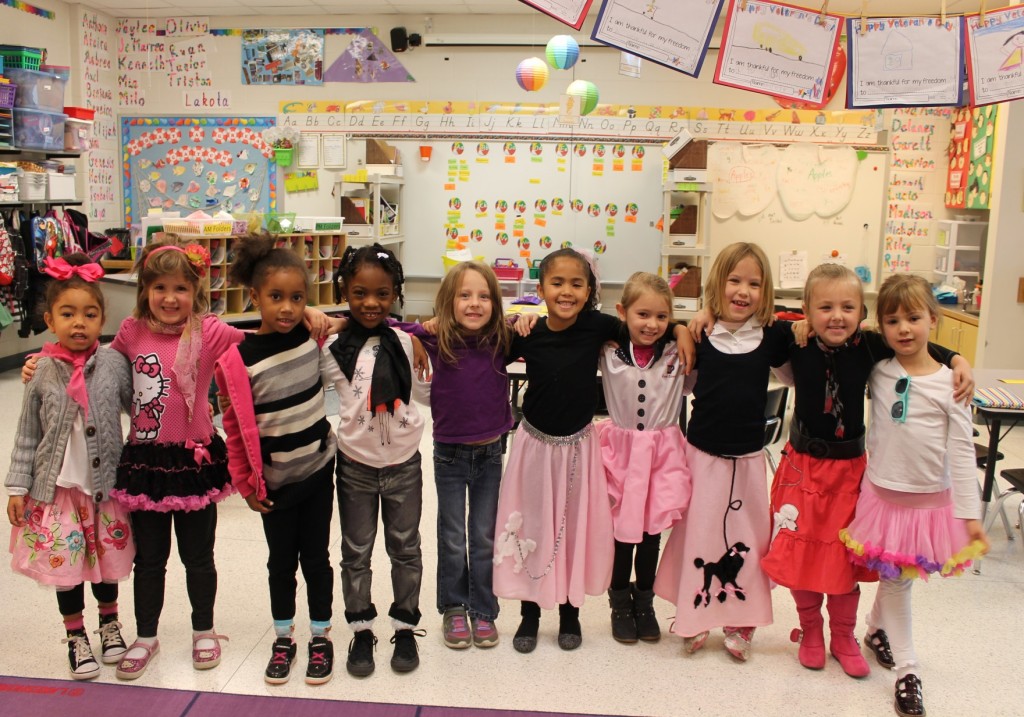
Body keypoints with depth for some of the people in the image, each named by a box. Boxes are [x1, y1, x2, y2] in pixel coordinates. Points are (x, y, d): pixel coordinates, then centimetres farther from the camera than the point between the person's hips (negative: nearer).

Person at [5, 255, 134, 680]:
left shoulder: (114, 363, -8)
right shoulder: (42, 372, -7)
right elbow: (26, 436, 0)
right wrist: (18, 488, 0)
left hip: (107, 483, 0)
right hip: (57, 486, 0)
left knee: (108, 557, 14)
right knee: (65, 563, 7)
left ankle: (109, 622, 39)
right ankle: (76, 637, 29)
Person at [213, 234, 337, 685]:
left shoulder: (312, 336, -9)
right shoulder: (239, 359, -17)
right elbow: (238, 427, -9)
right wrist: (246, 483, -4)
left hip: (317, 469, 2)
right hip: (274, 479, -2)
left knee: (316, 557, 13)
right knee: (282, 561, 14)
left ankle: (321, 638, 30)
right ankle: (283, 639, 34)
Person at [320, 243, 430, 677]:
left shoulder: (407, 343, -5)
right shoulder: (333, 349, -9)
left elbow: (427, 392, 4)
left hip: (404, 464, 1)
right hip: (356, 466, -1)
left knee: (405, 550, 16)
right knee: (356, 554, 13)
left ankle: (405, 626, 33)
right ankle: (361, 629, 32)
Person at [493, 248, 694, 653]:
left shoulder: (597, 326, -12)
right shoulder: (528, 335, -12)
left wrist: (682, 331, -12)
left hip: (578, 445, 1)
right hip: (535, 444, 0)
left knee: (576, 527, 12)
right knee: (532, 527, 11)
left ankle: (570, 612, 33)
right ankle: (530, 614, 29)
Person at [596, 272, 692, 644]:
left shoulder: (678, 351, -4)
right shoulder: (608, 350, -6)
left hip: (663, 452, 1)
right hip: (621, 448, -1)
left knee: (652, 532, 12)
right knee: (623, 531, 7)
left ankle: (644, 603, 32)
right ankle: (621, 604, 29)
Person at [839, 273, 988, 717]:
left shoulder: (949, 384, -9)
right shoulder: (877, 373, -2)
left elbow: (962, 454, -8)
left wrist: (970, 515, -9)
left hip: (931, 500, -1)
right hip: (882, 494, 1)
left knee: (895, 577, 13)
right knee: (895, 580, 8)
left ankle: (876, 629, 41)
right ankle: (907, 669, 21)